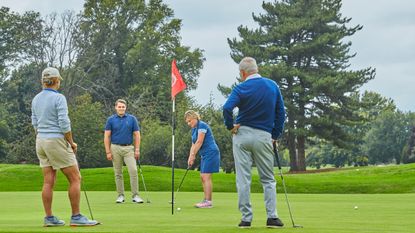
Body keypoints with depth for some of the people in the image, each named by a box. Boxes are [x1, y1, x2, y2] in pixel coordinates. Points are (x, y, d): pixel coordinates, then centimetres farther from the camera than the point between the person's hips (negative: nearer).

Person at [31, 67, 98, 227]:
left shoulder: (36, 99, 9)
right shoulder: (59, 98, -14)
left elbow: (35, 124, 14)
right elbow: (64, 124, -17)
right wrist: (71, 143, -5)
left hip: (41, 142, 8)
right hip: (57, 142, -8)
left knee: (48, 181, 7)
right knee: (75, 179, -2)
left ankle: (49, 218, 6)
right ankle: (76, 217, -3)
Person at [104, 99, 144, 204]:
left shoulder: (132, 119, 4)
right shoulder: (111, 120, 3)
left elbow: (137, 135, 4)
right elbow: (107, 136, 2)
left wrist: (137, 150, -4)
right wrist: (108, 152, -5)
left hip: (128, 148, 0)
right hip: (115, 148, 0)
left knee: (133, 171, -12)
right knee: (118, 173, 5)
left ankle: (135, 196, -9)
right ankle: (120, 195, 13)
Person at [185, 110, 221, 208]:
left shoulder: (202, 125, -12)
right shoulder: (194, 129, 16)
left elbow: (199, 142, -18)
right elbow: (193, 145, 13)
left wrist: (192, 156, -15)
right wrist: (190, 157, 1)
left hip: (210, 152, -10)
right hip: (205, 155, 10)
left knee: (206, 177, -12)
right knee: (203, 177, 8)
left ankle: (208, 201, -13)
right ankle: (206, 200, 11)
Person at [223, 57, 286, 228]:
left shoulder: (241, 88, -7)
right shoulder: (273, 86, 4)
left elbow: (227, 108, -22)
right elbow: (281, 112, 6)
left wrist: (230, 127, -6)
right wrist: (275, 136, 12)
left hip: (242, 135, -2)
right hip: (264, 136, 2)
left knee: (243, 179, 3)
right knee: (268, 179, 11)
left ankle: (246, 218, 3)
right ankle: (272, 217, 3)